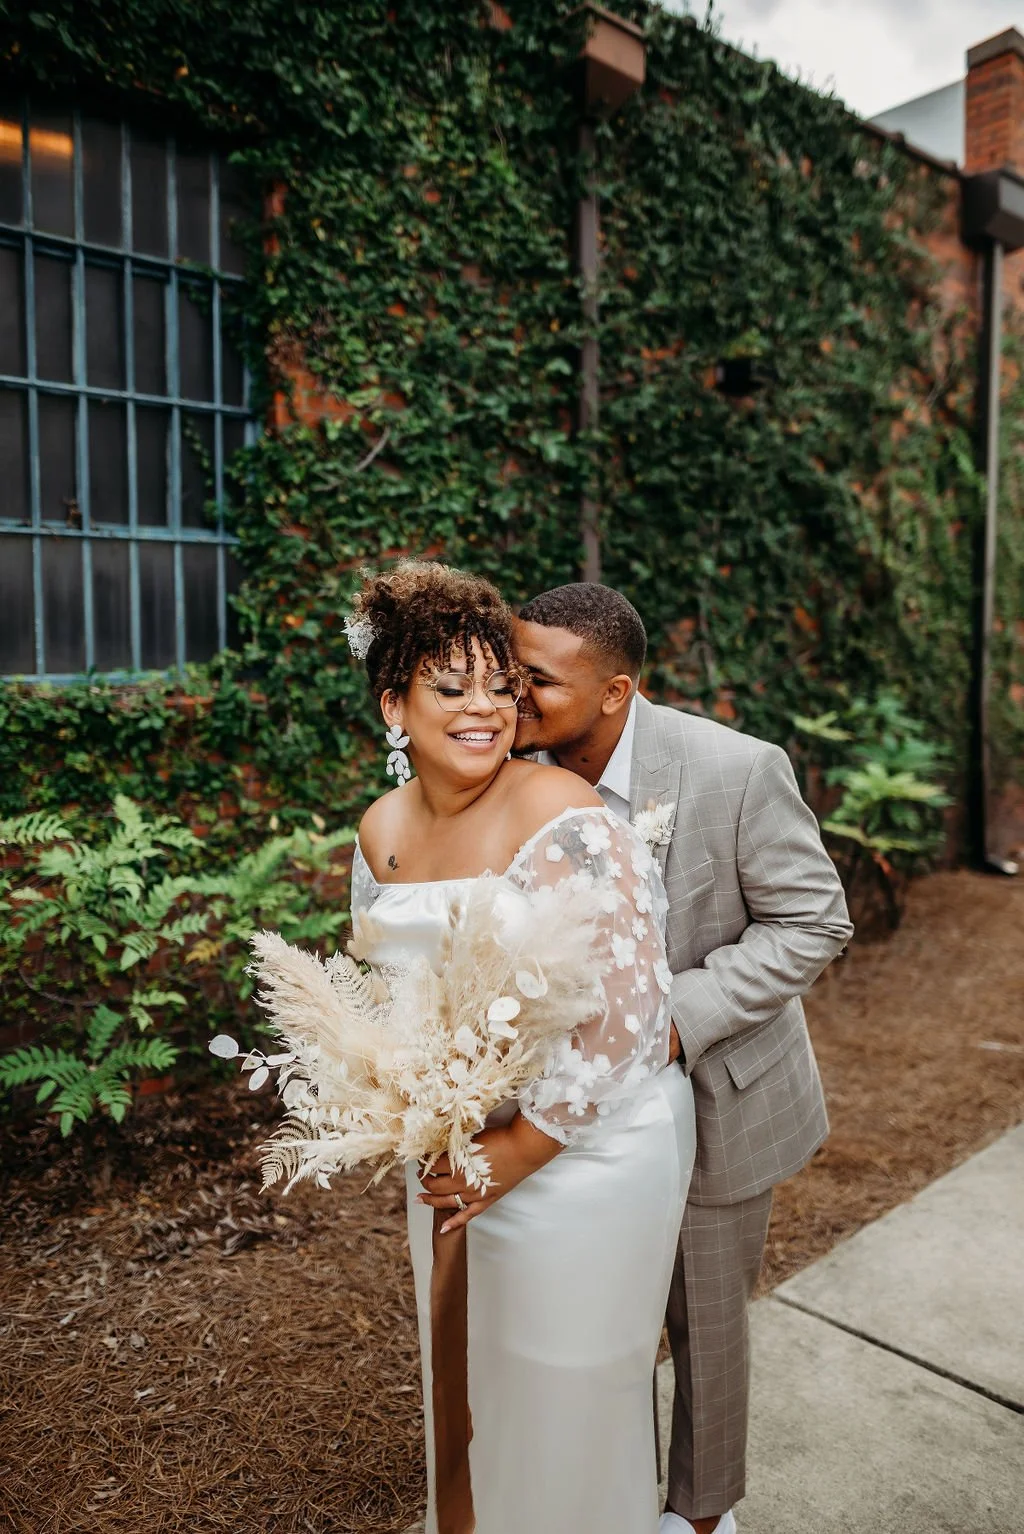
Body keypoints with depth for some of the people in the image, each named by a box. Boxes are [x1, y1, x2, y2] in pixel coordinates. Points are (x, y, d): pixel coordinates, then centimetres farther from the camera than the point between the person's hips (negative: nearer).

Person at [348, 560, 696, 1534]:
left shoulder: (566, 822, -23)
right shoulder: (382, 831, -2)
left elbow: (627, 1009, -24)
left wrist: (523, 1148, -18)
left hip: (582, 1152, -6)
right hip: (453, 1154, 6)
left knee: (563, 1393, 14)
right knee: (462, 1374, 26)